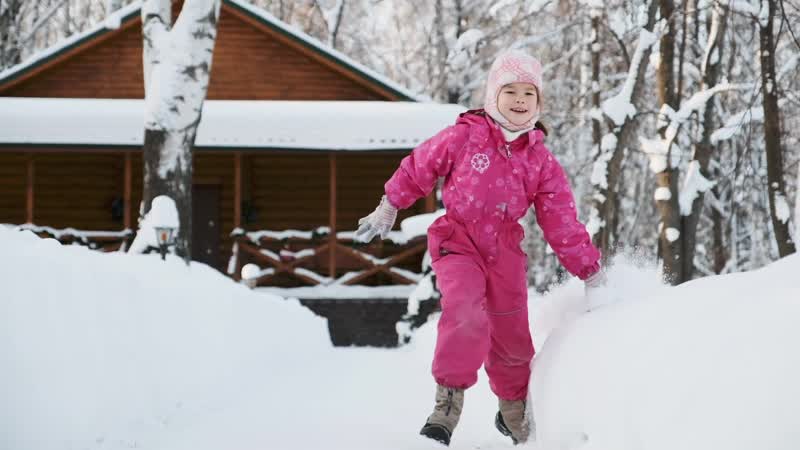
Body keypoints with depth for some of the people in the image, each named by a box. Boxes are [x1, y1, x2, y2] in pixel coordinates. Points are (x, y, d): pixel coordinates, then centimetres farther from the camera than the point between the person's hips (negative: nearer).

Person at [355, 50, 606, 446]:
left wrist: (589, 269, -1)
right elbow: (419, 167, 4)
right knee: (466, 311, -30)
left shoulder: (541, 162, 0)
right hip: (457, 242, -4)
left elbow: (562, 224, 2)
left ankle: (513, 412, 35)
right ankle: (448, 402, -25)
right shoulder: (464, 136, -9)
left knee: (512, 338, 10)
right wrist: (389, 207, 11)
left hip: (504, 251, 4)